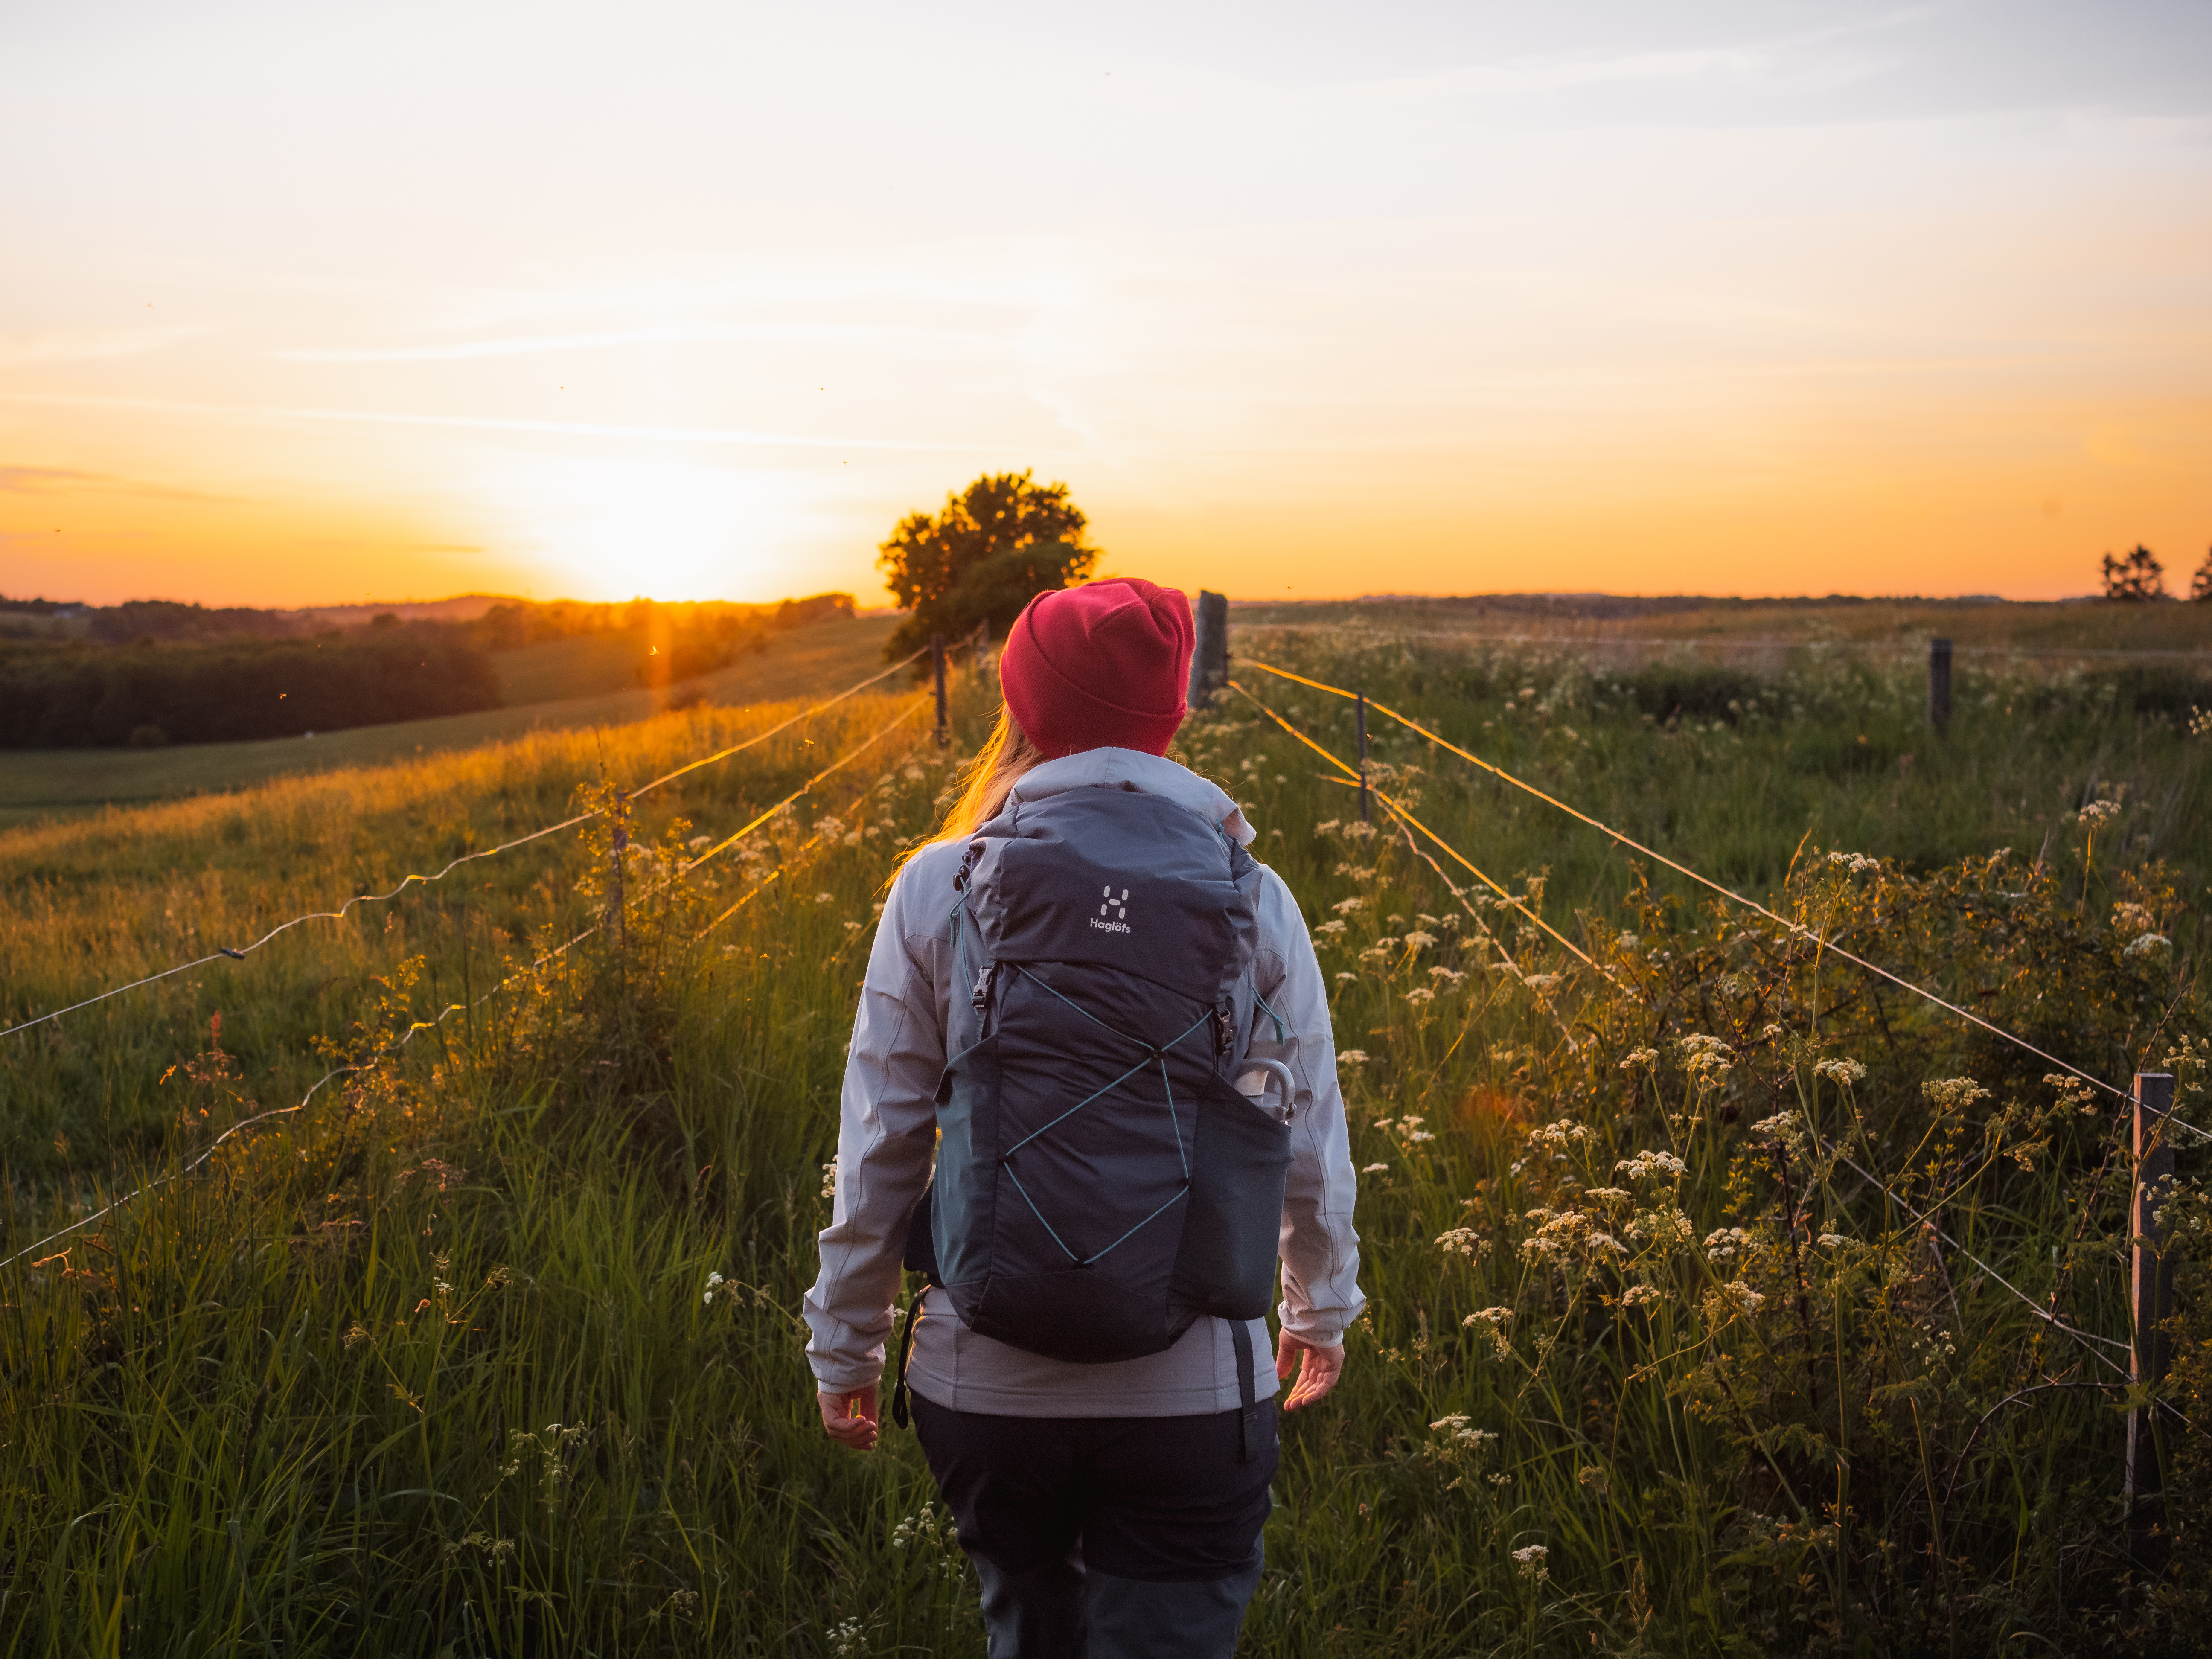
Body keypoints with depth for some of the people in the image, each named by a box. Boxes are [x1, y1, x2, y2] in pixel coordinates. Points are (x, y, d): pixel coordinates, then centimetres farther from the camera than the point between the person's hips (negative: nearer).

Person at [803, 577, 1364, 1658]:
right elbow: (1310, 1137, 4)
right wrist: (1322, 1311, 21)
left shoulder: (938, 889, -4)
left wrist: (844, 1350, 11)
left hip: (985, 1380, 1)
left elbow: (877, 1150, -1)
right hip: (1193, 1390, -1)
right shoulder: (1251, 899, -3)